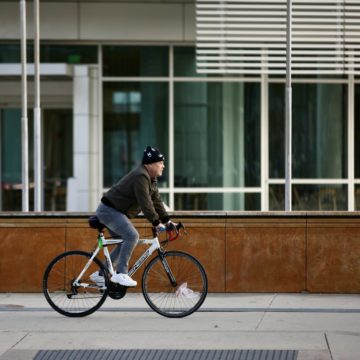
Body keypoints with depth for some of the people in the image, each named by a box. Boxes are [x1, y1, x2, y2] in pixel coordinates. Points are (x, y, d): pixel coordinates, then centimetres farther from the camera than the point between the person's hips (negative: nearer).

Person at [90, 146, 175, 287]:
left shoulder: (151, 179, 12)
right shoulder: (140, 176, -22)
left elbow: (156, 201, 13)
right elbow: (145, 203, -27)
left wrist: (167, 221, 7)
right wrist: (156, 223, -26)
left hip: (117, 212, 11)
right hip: (109, 210, -11)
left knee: (124, 243, 13)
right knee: (132, 236, -24)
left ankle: (100, 275, 18)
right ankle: (121, 273, -24)